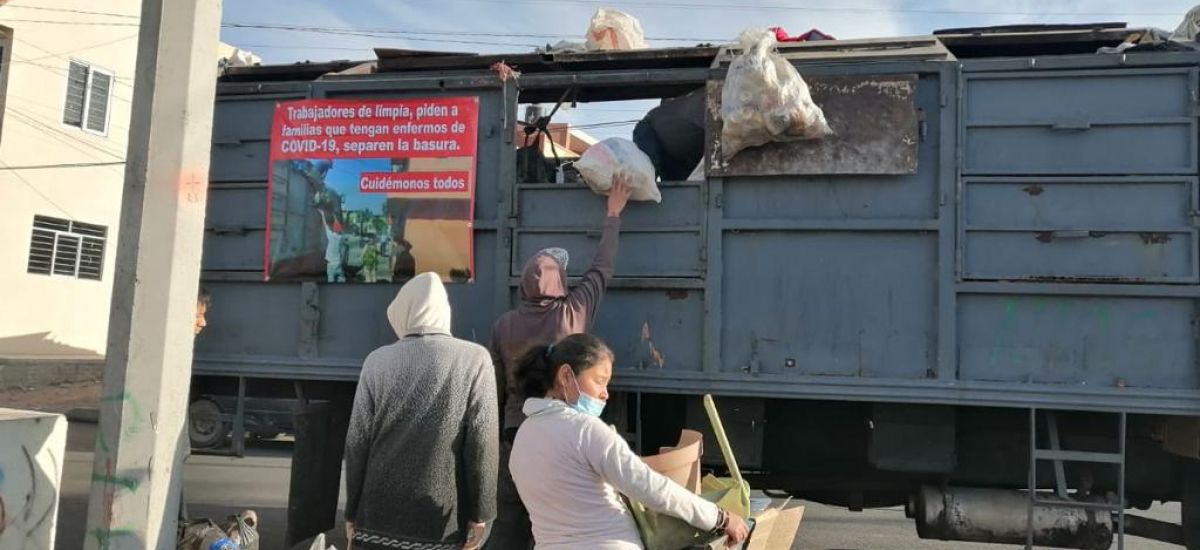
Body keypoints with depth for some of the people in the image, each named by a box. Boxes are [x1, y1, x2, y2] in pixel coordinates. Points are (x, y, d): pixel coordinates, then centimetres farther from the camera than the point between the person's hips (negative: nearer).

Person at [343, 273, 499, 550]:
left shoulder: (377, 361, 1)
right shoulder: (475, 359, -4)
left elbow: (357, 442, 2)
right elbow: (482, 444, -8)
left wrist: (352, 512, 10)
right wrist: (479, 515, -2)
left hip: (379, 516, 2)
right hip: (442, 521, -2)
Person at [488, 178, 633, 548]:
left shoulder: (503, 326, 0)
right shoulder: (575, 312, -6)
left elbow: (496, 388, 6)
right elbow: (601, 269, 7)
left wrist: (495, 434, 17)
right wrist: (613, 214, 18)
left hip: (516, 432, 2)